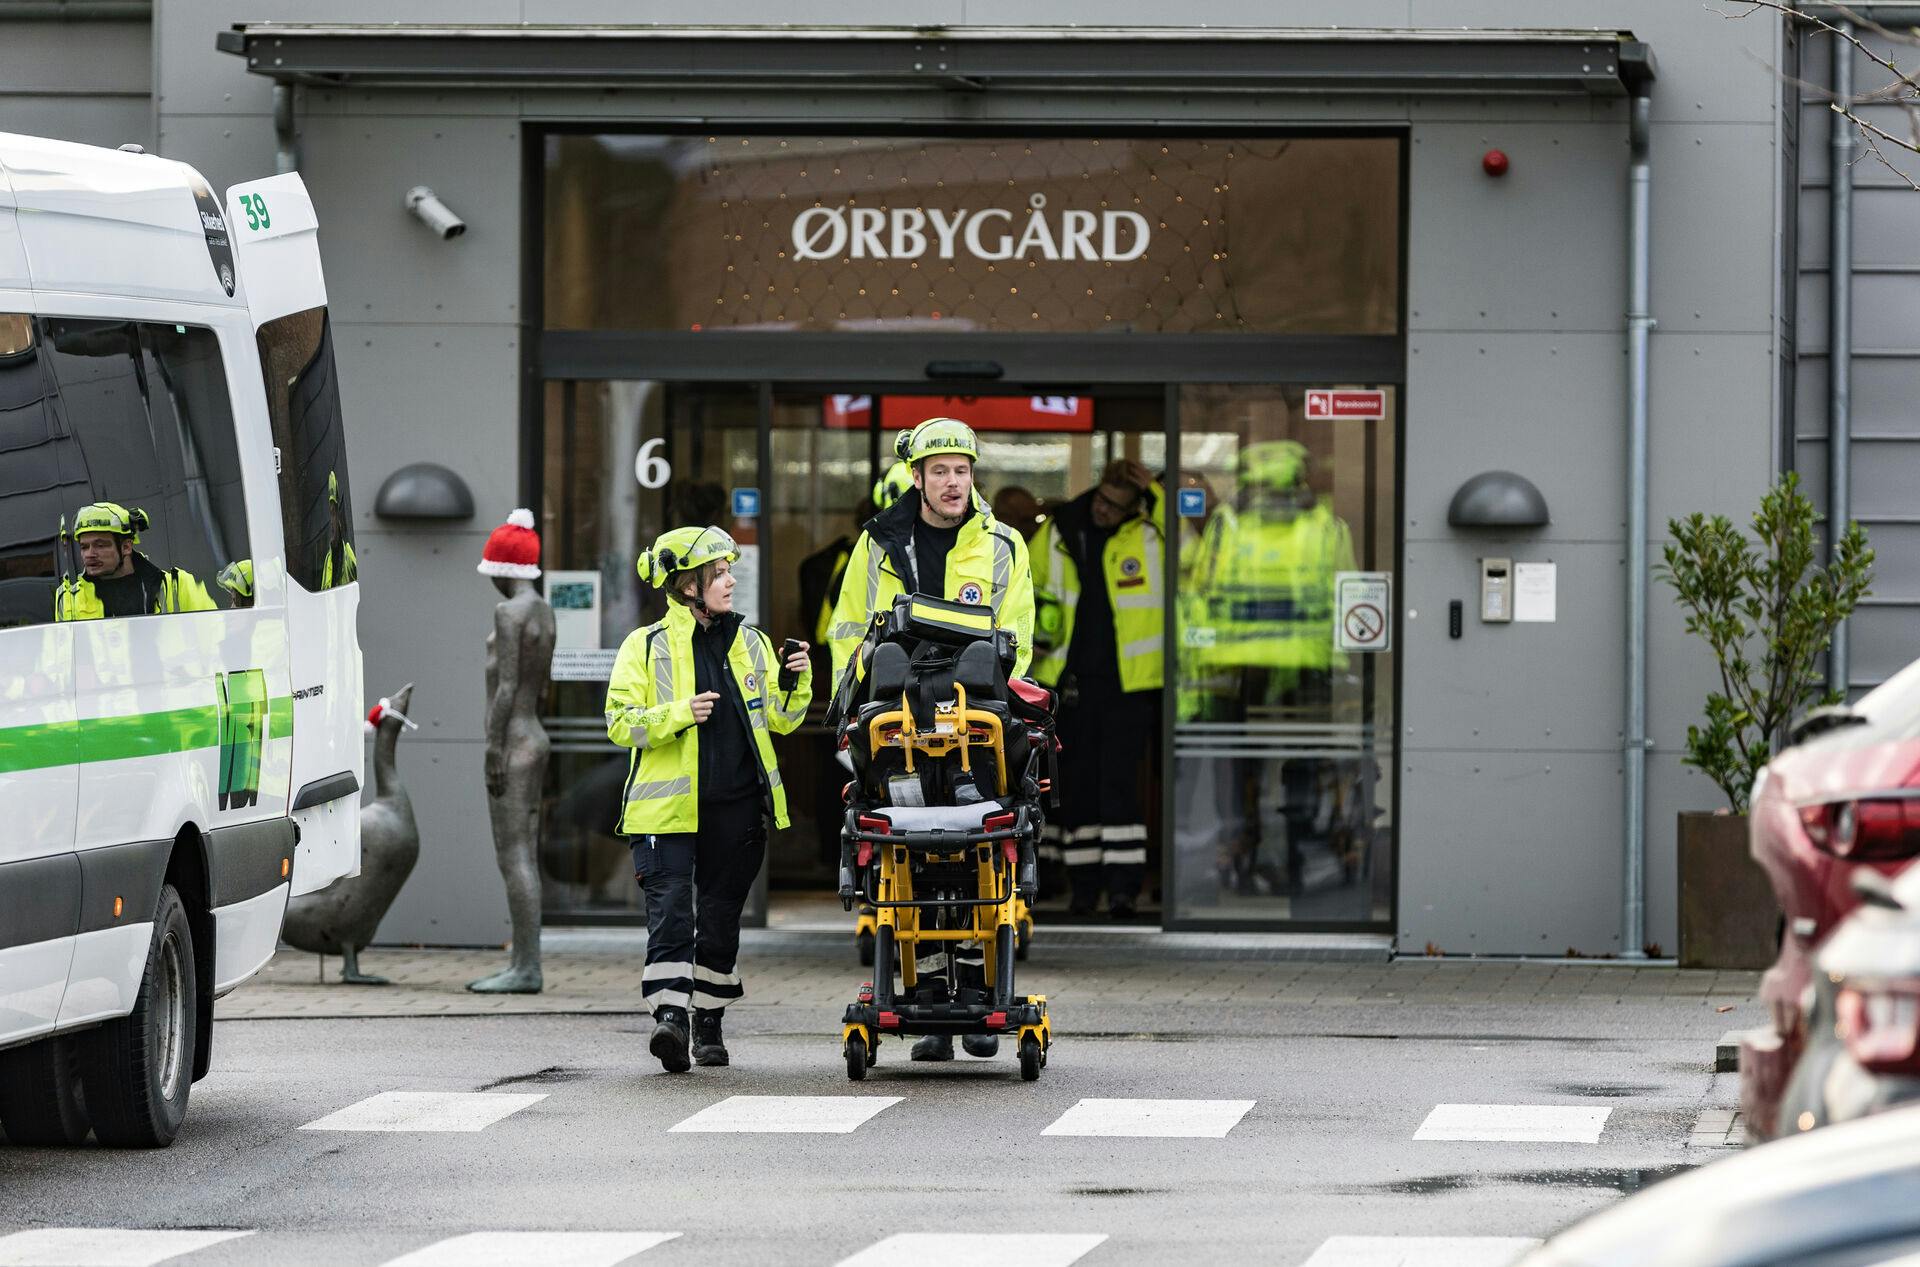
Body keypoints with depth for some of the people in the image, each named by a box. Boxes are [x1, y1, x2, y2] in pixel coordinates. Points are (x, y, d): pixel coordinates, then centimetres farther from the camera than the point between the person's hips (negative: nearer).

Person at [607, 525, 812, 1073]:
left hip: (736, 804, 4)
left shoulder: (750, 642, 13)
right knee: (671, 909, -15)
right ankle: (669, 1014, -21)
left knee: (721, 916, 9)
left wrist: (795, 684, -2)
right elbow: (621, 723, -5)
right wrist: (680, 715, -19)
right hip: (670, 807, -4)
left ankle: (709, 1021, 20)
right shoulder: (647, 646, 0)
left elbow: (780, 720, 18)